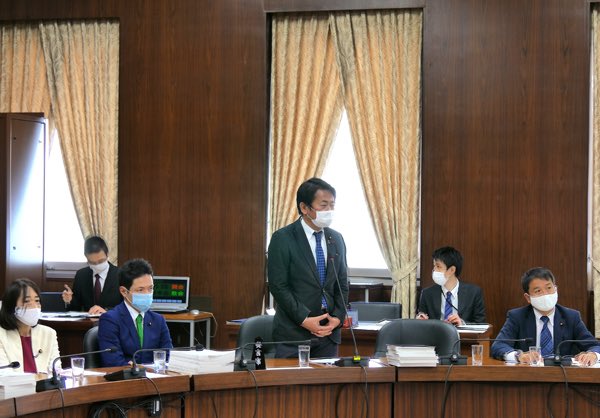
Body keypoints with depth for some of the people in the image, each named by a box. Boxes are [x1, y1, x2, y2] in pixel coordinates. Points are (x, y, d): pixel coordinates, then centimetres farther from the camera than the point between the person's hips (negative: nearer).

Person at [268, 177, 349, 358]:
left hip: (329, 331, 5)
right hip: (293, 333, -5)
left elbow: (342, 284, 14)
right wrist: (304, 320, -14)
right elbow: (278, 286, -10)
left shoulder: (336, 239, 11)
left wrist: (338, 318, -2)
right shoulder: (283, 239, -6)